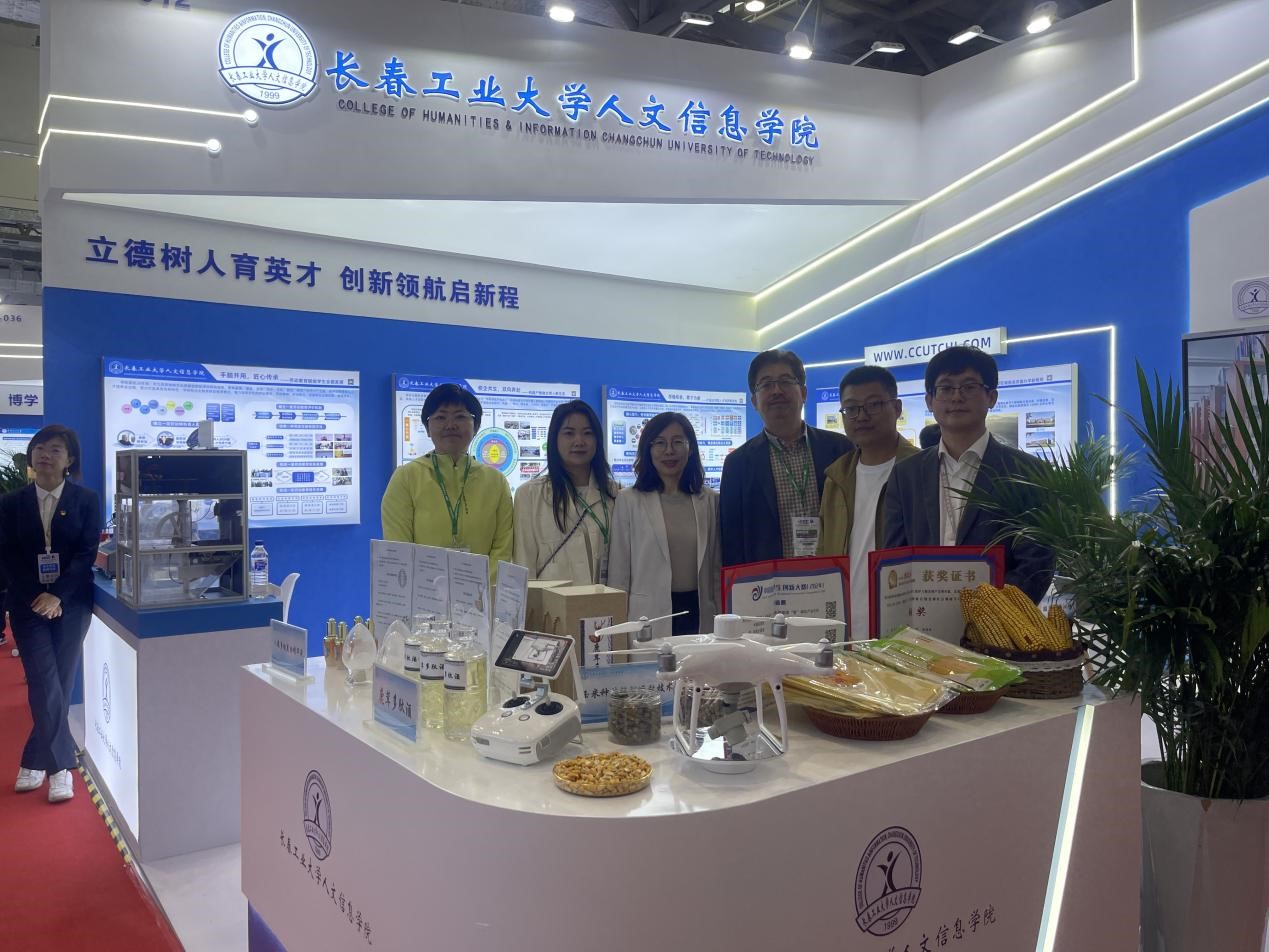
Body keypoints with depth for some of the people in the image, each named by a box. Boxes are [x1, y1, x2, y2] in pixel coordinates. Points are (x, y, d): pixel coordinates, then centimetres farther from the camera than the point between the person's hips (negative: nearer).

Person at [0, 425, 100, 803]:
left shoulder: (87, 500, 1)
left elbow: (87, 552, -6)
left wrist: (57, 595, -16)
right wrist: (37, 597, -11)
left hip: (72, 602, 0)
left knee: (60, 682, 0)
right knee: (47, 684, -8)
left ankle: (35, 761, 15)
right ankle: (60, 765, 1)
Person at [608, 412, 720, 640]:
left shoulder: (711, 501, 8)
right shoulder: (629, 502, -1)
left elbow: (718, 568, 11)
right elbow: (618, 572, 0)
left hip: (700, 616, 3)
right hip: (649, 619, -2)